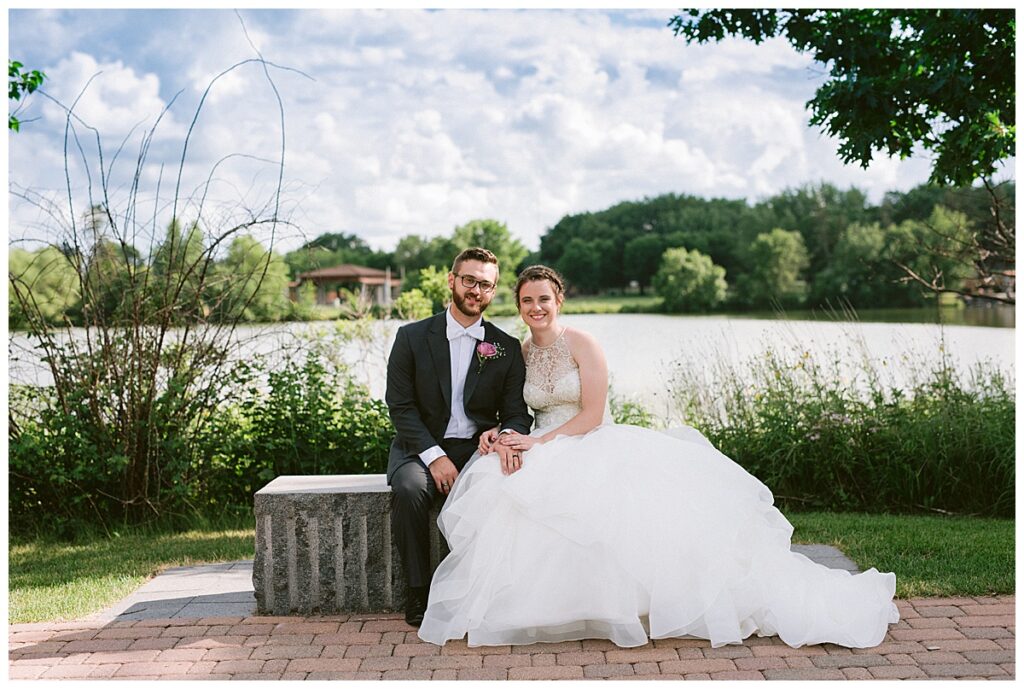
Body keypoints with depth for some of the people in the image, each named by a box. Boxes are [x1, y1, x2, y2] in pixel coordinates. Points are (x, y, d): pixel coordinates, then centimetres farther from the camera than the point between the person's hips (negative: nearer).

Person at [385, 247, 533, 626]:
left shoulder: (507, 348, 6)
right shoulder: (412, 336, 1)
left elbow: (517, 412, 4)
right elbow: (400, 406, -4)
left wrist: (508, 437, -21)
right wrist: (434, 456, -16)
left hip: (478, 449, 1)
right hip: (421, 446, -1)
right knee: (409, 490, -34)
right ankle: (418, 591, -16)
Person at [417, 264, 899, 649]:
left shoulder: (582, 344, -5)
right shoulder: (518, 354, 12)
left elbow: (591, 415, -11)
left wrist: (538, 441, -16)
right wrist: (497, 435, -6)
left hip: (595, 448, -4)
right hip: (547, 459, 4)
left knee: (651, 496, -31)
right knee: (502, 489, -29)